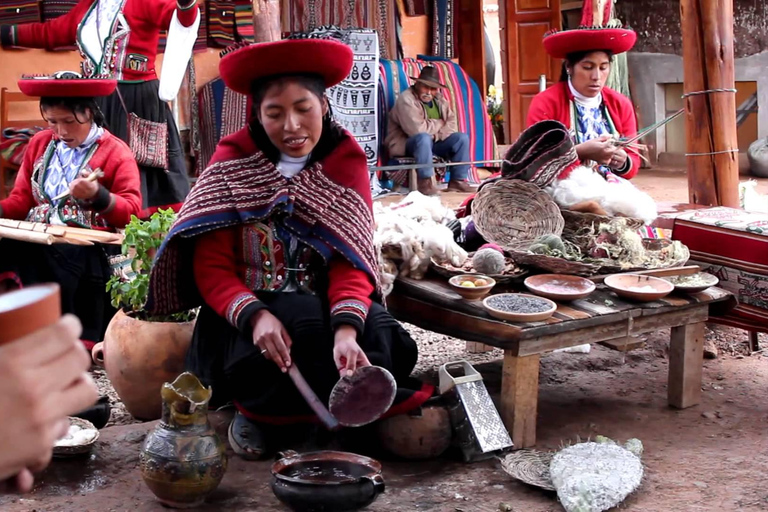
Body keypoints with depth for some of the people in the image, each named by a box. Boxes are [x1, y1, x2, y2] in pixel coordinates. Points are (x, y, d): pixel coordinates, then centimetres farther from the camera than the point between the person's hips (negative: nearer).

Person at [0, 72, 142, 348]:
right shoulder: (39, 143, 20)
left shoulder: (116, 152, 3)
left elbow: (132, 213, -4)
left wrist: (98, 196, -20)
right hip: (35, 241, 6)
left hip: (88, 249, -6)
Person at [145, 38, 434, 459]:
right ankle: (253, 409, -5)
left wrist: (345, 328, -31)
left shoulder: (346, 163, -1)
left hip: (324, 308, 2)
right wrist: (255, 315, -29)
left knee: (377, 334, -28)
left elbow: (352, 264, -10)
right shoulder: (231, 164, -4)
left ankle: (266, 411, -8)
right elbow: (211, 268, -9)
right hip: (243, 314, -2)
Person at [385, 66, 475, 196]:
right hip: (405, 144, -7)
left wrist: (437, 135, -21)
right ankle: (425, 181, -29)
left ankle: (458, 180, -7)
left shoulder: (440, 100, 6)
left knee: (462, 138, -8)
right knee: (424, 137, -38)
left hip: (433, 142, 7)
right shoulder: (406, 99, -19)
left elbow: (452, 124, 0)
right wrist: (440, 123, -13)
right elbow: (417, 129, -30)